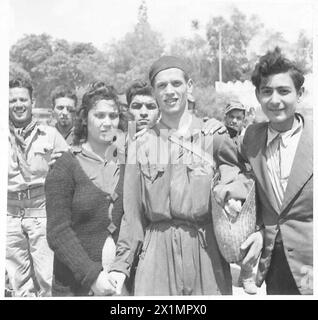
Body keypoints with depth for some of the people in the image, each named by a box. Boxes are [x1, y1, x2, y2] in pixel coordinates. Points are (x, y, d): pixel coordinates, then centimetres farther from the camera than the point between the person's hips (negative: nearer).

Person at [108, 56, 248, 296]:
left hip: (206, 251, 0)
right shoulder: (141, 146, 5)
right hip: (157, 251, 1)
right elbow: (132, 212, 6)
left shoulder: (213, 137, 2)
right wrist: (121, 264, 3)